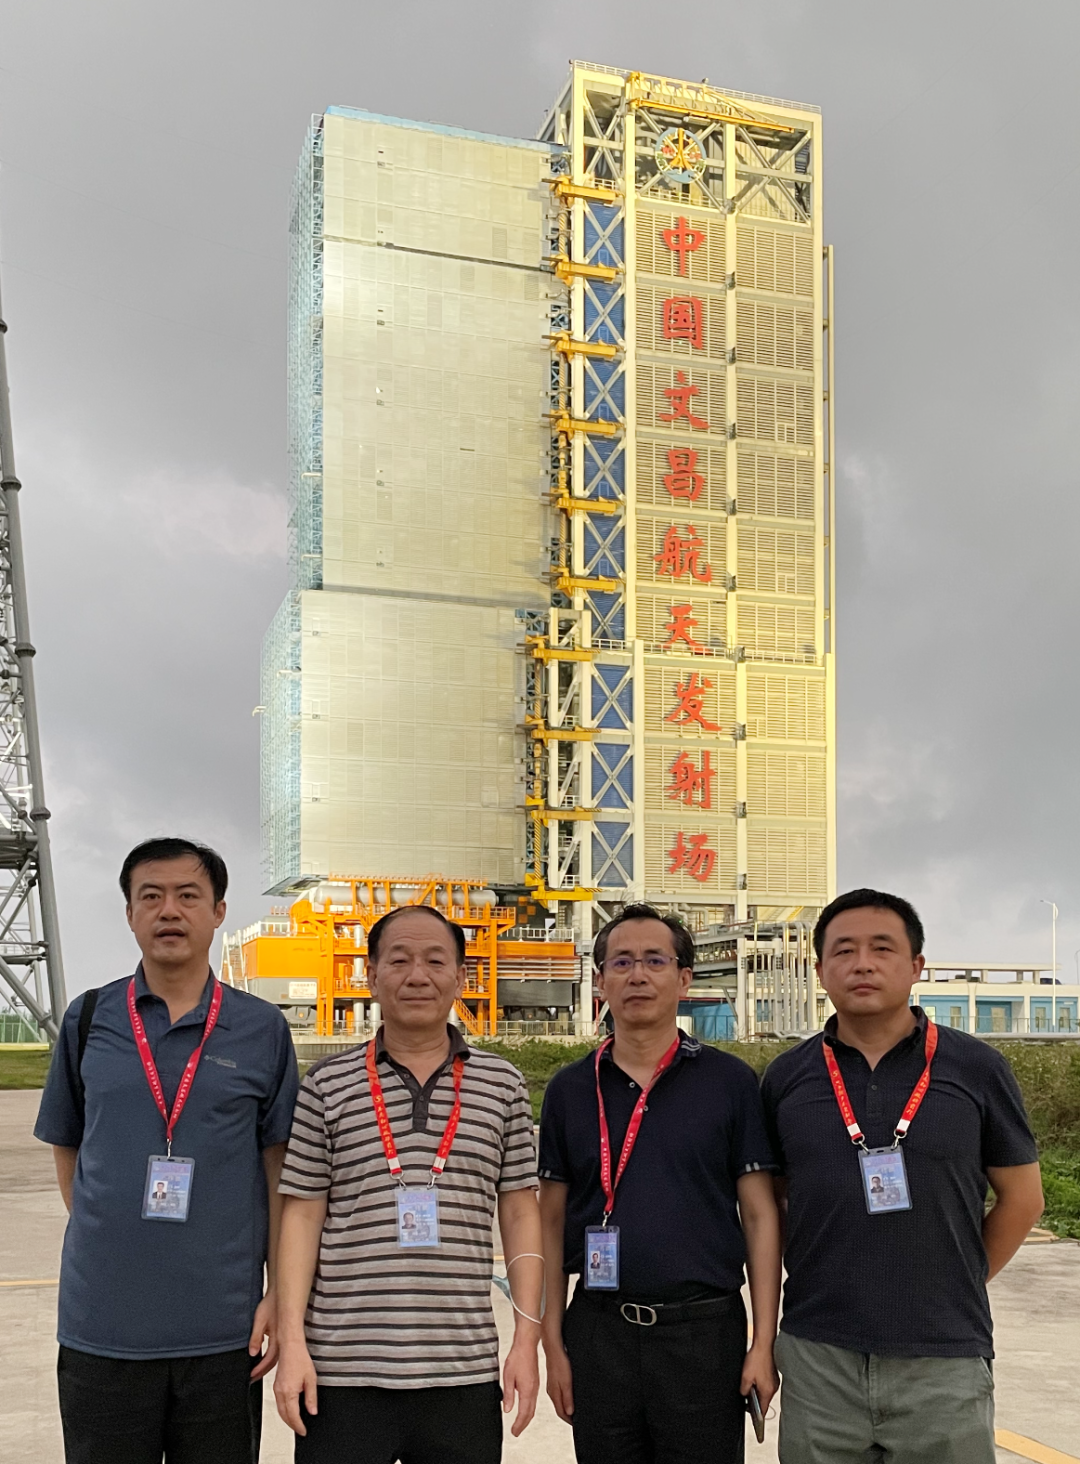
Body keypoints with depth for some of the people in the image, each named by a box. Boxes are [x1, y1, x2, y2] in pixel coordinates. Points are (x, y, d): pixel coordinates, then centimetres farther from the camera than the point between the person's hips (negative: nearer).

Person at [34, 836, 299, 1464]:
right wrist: (111, 1243, 7)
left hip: (225, 1333, -1)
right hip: (100, 1325, 1)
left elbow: (278, 1169, 3)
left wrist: (281, 1293, -3)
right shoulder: (88, 1020, 4)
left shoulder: (263, 1029, 1)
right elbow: (68, 1149, 13)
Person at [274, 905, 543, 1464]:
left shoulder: (501, 1084, 6)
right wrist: (292, 1343, -2)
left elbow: (520, 1216, 7)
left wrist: (527, 1339, 2)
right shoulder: (327, 1085, 3)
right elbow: (302, 1216, 3)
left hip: (464, 1370, 1)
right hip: (342, 1371, -1)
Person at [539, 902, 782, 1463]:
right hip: (599, 1330, 2)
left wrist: (764, 1342, -5)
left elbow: (760, 1215, 0)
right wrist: (553, 1342, 3)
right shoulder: (569, 1090, 6)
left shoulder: (730, 1081, 0)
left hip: (706, 1328, -2)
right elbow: (552, 1221, 8)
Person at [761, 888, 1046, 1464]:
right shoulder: (786, 1077, 2)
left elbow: (1021, 1197, 6)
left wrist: (959, 1284, 4)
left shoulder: (976, 1068, -1)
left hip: (944, 1358, -1)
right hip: (818, 1357, 1)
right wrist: (808, 1278, 5)